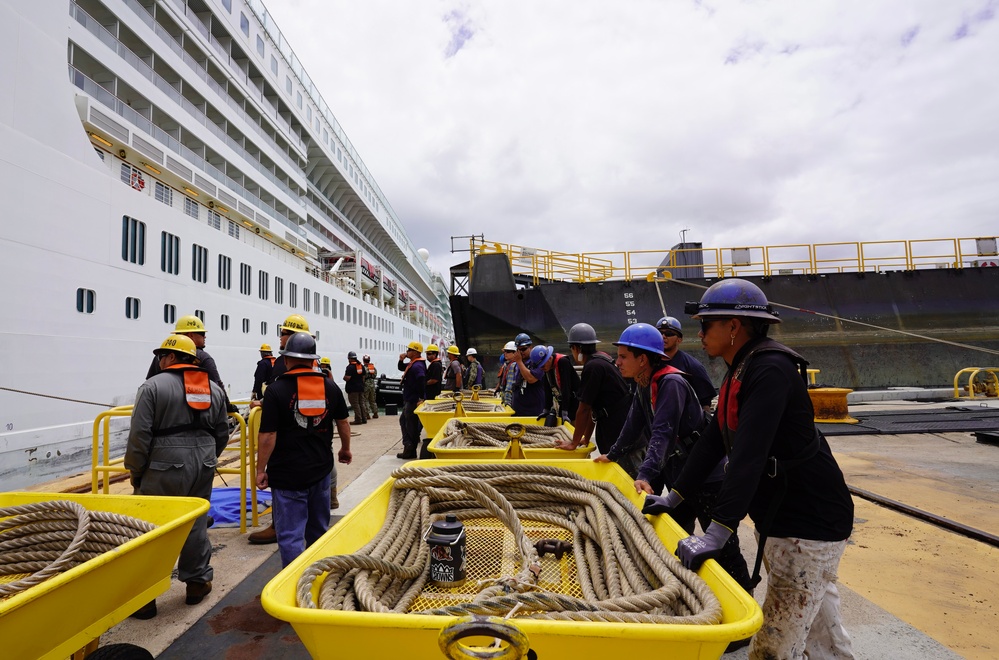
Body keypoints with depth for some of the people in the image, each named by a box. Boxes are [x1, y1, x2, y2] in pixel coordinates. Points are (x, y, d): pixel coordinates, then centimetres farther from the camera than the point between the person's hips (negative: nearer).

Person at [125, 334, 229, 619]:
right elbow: (222, 433, 13)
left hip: (164, 469, -5)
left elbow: (140, 435, -10)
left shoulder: (153, 386, -7)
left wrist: (135, 472, 1)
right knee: (197, 525, 16)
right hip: (203, 467, 5)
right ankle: (197, 582, 27)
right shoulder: (214, 388, 10)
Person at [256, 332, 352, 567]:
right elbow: (343, 422, 11)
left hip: (287, 474, -5)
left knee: (290, 534, 4)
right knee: (319, 529, 21)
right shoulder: (330, 386, 1)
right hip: (321, 470, 5)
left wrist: (260, 470, -3)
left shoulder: (276, 390, -13)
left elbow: (268, 436, -15)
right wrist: (345, 449, 27)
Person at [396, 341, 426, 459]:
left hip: (413, 401, -11)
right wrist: (401, 360, 7)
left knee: (411, 425, -2)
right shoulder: (411, 364, 12)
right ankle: (408, 446, 26)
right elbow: (401, 368, 28)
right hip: (408, 400, 11)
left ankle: (410, 451, 8)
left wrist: (421, 398, -29)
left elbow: (421, 382, -33)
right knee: (403, 421, 19)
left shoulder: (417, 366, -21)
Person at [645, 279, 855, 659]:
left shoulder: (770, 369, -22)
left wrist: (716, 534, -35)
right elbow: (713, 442, 11)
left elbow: (749, 455, -31)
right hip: (775, 517, 9)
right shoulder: (740, 371, 8)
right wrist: (673, 498, 11)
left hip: (809, 524, -9)